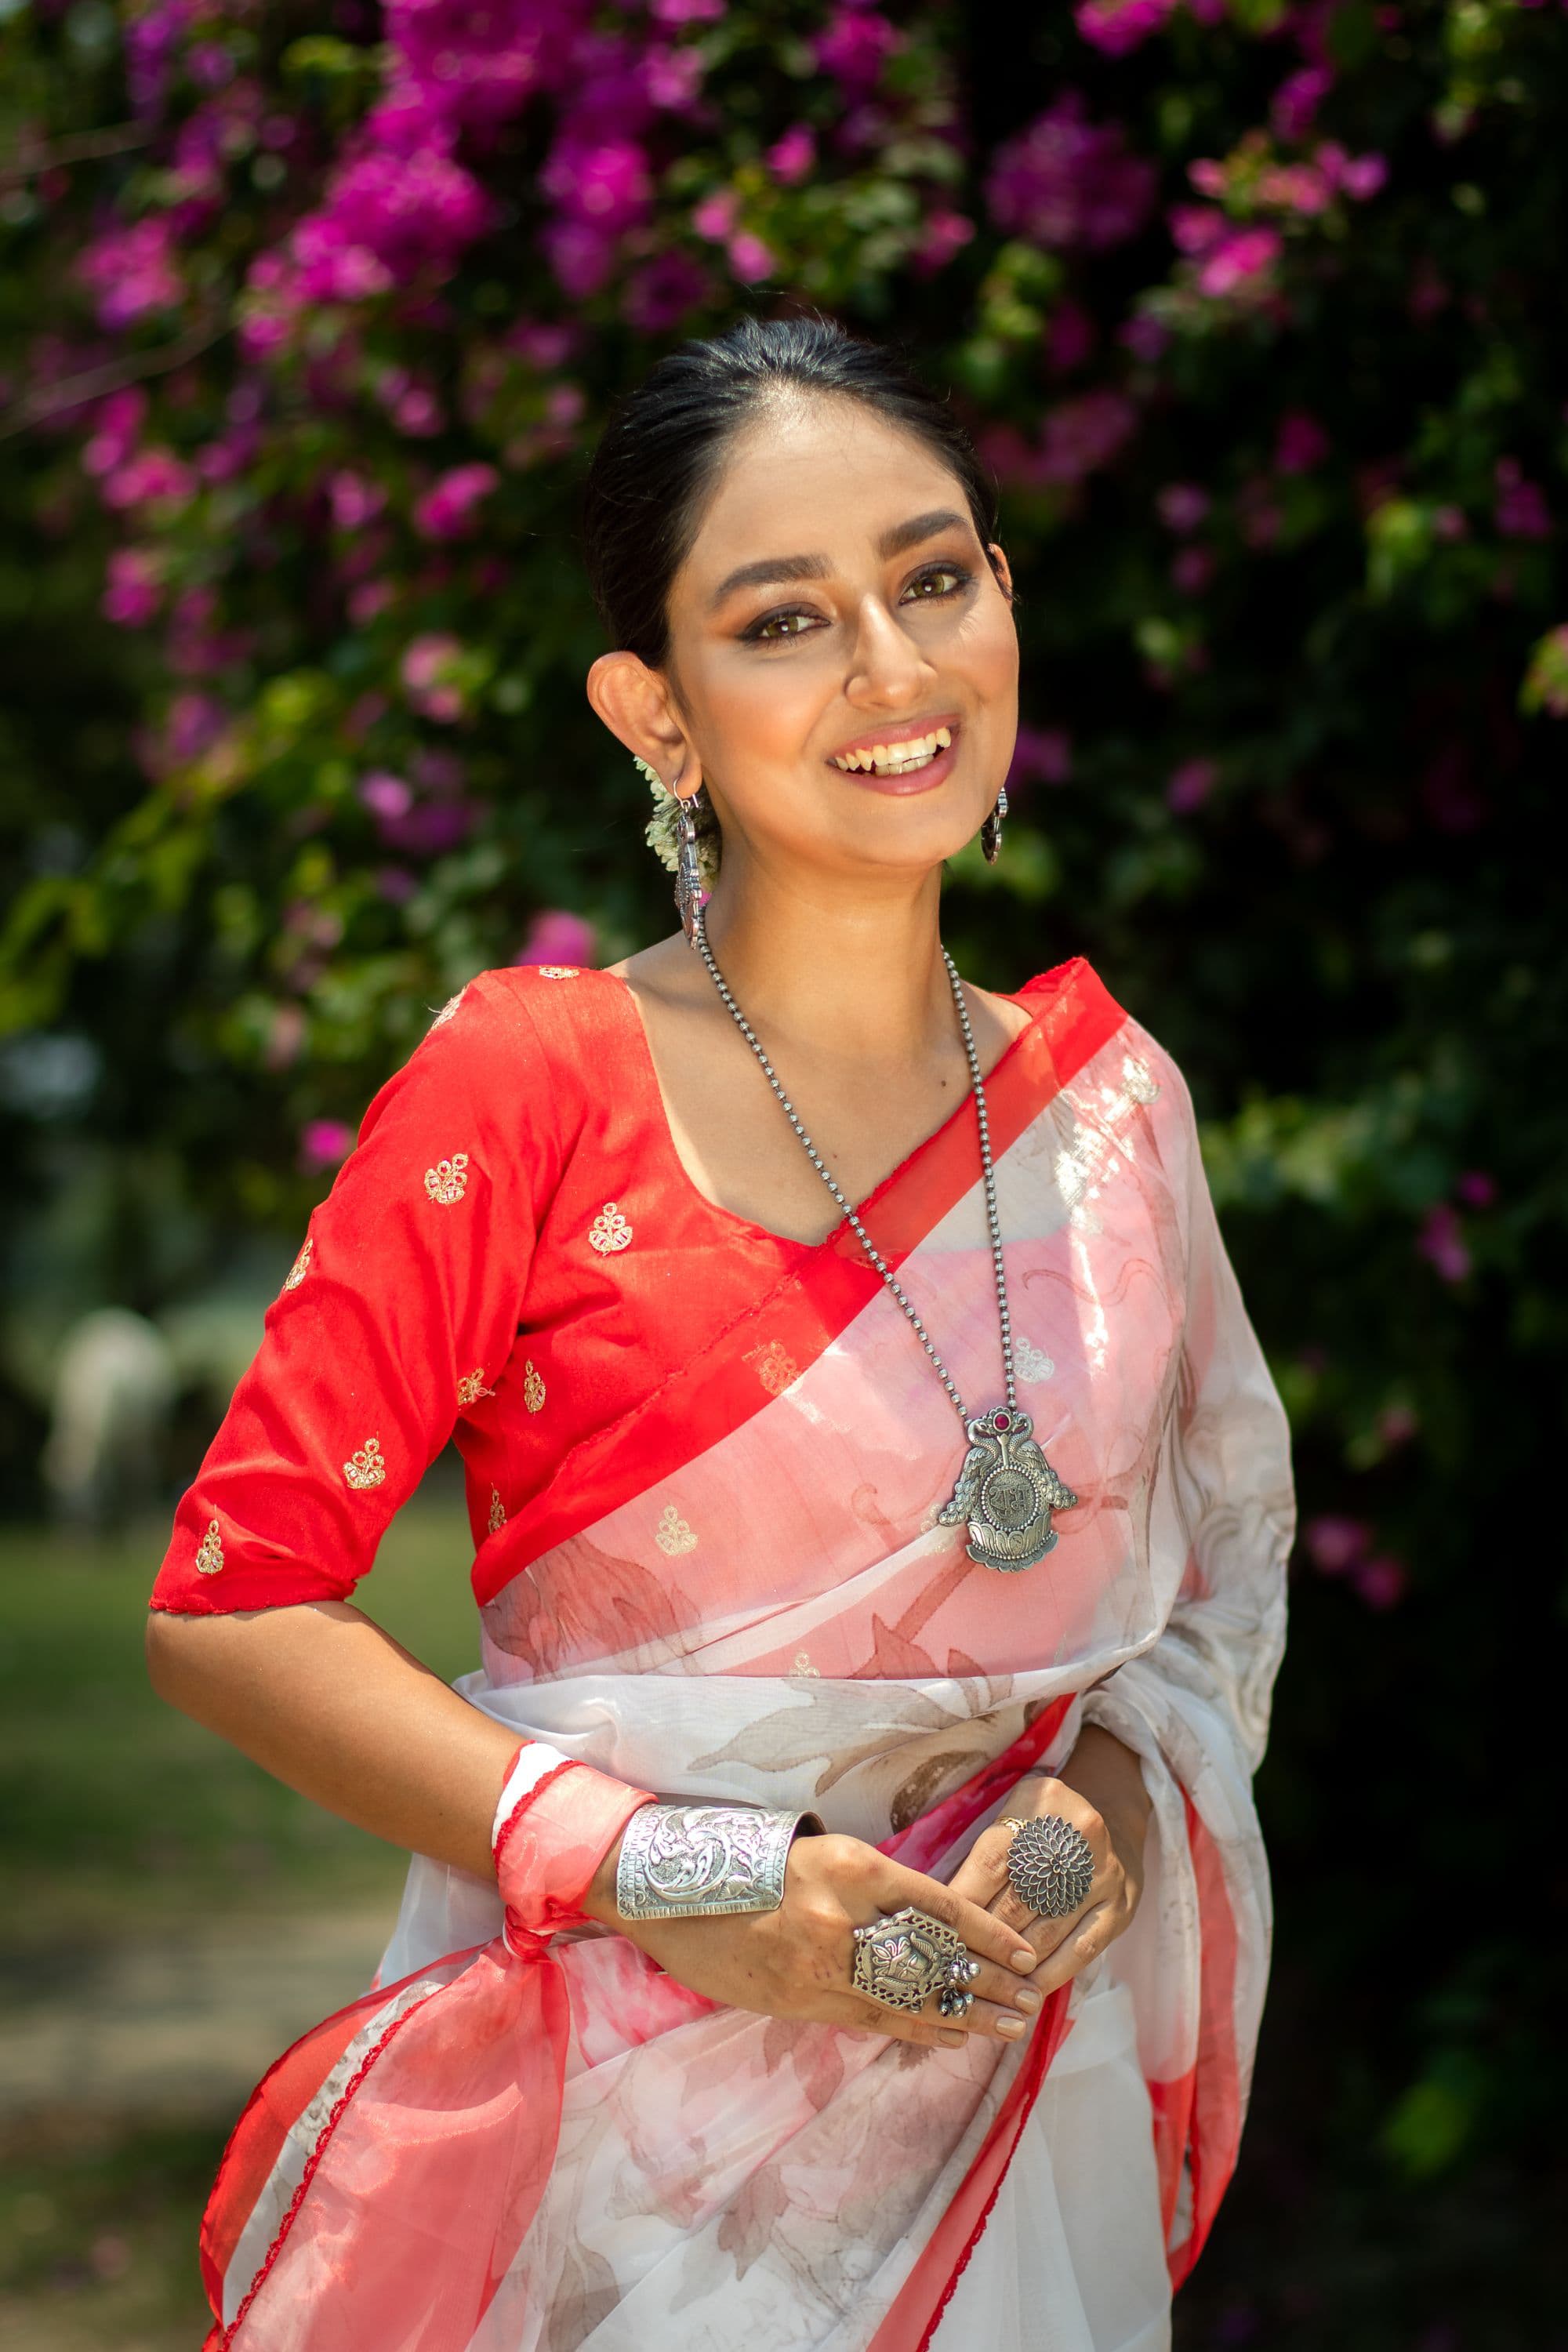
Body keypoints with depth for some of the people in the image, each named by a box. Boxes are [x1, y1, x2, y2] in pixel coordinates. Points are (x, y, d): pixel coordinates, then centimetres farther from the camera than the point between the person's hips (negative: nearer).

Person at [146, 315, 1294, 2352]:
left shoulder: (1110, 1100, 2)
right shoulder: (525, 1088, -11)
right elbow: (231, 1609, -11)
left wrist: (1105, 1810, -8)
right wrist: (655, 1875, -19)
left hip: (1018, 2124, 4)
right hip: (614, 2136, -4)